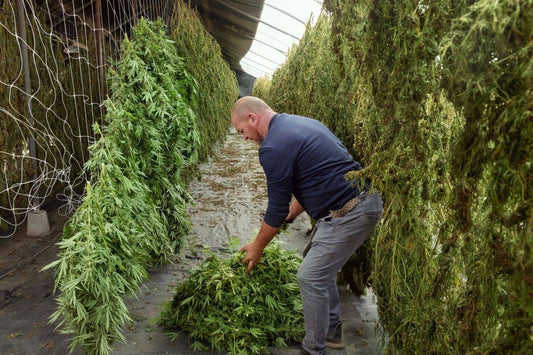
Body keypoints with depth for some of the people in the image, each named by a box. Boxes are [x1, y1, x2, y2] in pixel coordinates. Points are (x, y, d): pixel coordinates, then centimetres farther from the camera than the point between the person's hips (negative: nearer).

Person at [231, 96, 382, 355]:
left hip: (349, 214, -10)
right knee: (319, 264, 22)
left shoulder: (273, 147, -15)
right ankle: (332, 331, 36)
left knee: (310, 277, -2)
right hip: (363, 199, 10)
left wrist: (257, 247, 6)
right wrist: (292, 212, 23)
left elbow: (277, 209, -10)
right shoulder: (300, 123, 14)